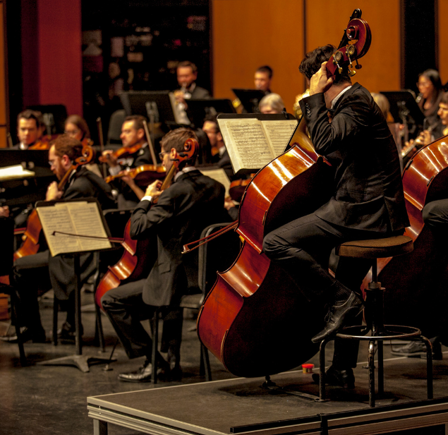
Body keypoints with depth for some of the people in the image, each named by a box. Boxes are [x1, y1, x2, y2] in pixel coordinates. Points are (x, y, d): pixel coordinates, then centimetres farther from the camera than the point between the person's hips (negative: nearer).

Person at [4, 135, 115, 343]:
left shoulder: (78, 187, -21)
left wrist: (51, 200, -7)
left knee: (19, 268, -4)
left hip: (78, 258, -11)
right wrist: (59, 200, 3)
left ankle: (32, 330, 7)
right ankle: (72, 325, 29)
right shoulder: (90, 178, 10)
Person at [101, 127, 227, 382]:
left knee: (112, 300, 2)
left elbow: (138, 230, -22)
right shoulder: (216, 188, 4)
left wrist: (147, 199, -4)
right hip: (205, 274, 9)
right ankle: (173, 360, 35)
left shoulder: (175, 193, -20)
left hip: (177, 279, -9)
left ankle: (153, 361, -1)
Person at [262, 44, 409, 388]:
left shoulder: (356, 102, -13)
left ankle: (340, 300, -13)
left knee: (277, 242, -18)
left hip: (364, 210, -11)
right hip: (376, 212, 11)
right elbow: (335, 151, 27)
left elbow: (326, 143, -28)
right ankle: (343, 369, 38)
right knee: (346, 285, 28)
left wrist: (314, 98, -17)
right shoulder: (357, 100, 17)